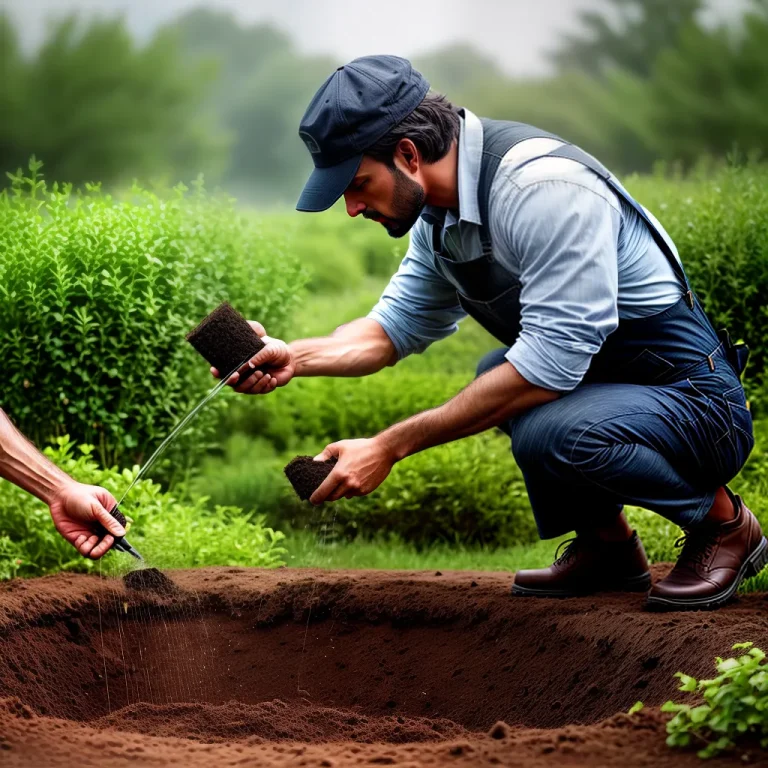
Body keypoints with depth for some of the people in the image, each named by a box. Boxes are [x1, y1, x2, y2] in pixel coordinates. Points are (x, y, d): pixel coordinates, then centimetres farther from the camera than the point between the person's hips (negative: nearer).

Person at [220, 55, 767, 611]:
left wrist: (390, 447, -28)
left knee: (547, 432, -32)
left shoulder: (543, 186, -25)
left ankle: (722, 520, -7)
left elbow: (553, 361, -30)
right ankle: (608, 544, 18)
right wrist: (294, 357, -6)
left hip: (700, 403, -10)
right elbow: (398, 325, 14)